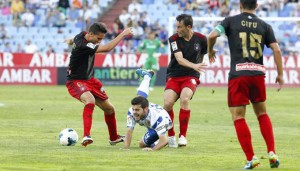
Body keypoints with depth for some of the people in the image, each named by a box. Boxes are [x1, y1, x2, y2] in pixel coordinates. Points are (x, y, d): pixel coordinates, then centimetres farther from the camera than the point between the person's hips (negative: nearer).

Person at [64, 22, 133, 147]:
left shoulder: (83, 35, -2)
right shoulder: (83, 45, -30)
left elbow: (76, 39, 24)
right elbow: (107, 48, -35)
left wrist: (71, 41, 47)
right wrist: (123, 34, -30)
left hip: (89, 79, 10)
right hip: (76, 82, -10)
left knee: (109, 108, 14)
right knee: (90, 100, -40)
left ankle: (114, 138, 36)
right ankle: (86, 136, -46)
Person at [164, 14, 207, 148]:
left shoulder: (201, 39, -5)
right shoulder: (174, 39, -8)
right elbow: (179, 59, -22)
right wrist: (194, 66, -38)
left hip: (191, 76, -1)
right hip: (174, 76, 1)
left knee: (184, 99, -29)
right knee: (167, 103, -19)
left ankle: (182, 136, -17)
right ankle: (170, 136, 2)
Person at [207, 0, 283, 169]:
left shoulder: (231, 21, 4)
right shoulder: (265, 26, 10)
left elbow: (212, 36, -8)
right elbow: (276, 49, 3)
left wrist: (210, 51, 13)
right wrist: (280, 75, 11)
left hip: (238, 74, -3)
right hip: (258, 73, 3)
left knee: (238, 117, 4)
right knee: (262, 114, 20)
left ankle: (251, 158, -3)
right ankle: (272, 153, 8)